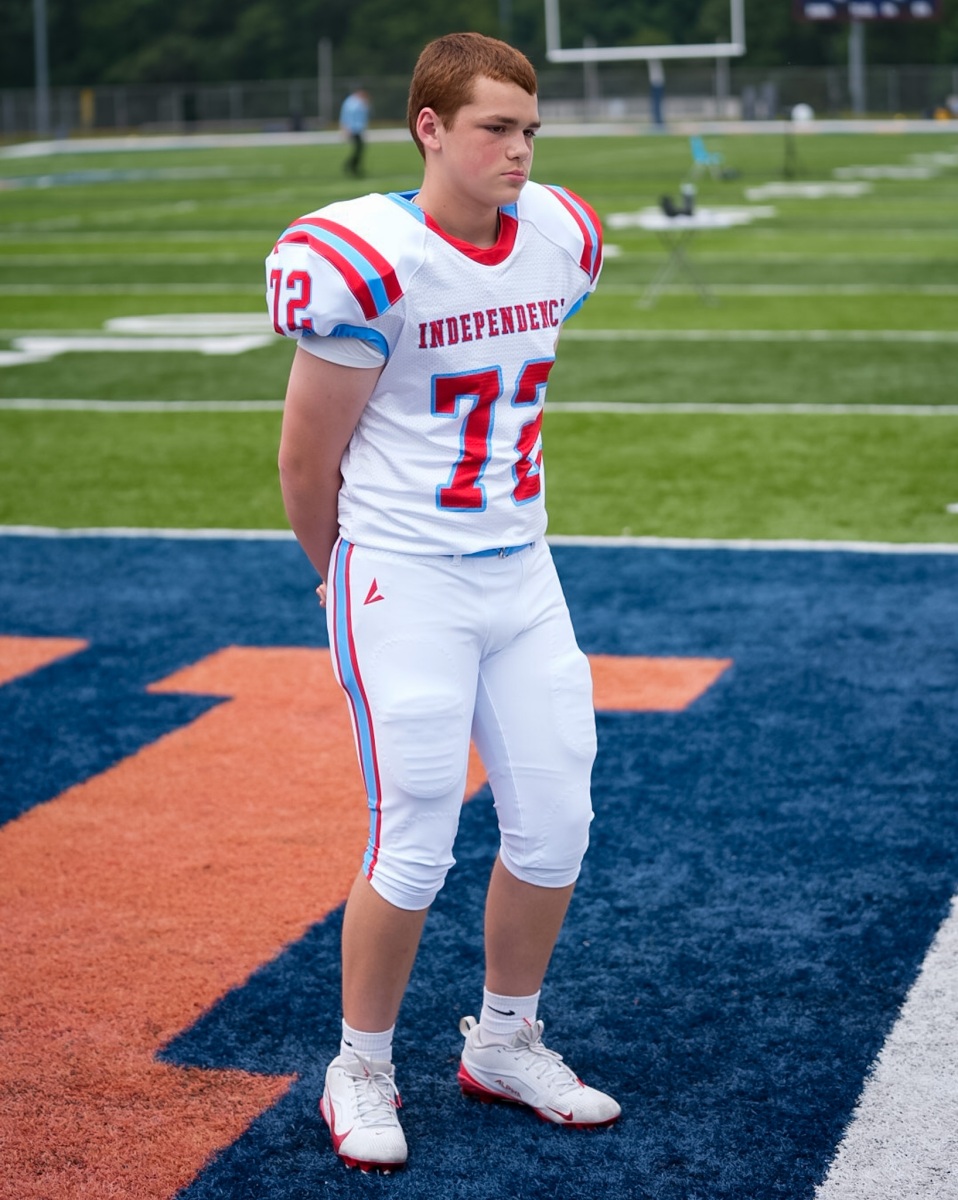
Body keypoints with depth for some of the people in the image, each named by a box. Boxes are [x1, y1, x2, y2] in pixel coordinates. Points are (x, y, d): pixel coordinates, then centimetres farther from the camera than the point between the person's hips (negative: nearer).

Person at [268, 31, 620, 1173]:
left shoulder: (562, 240, 2)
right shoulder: (369, 262, -18)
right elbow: (306, 455, -8)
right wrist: (347, 574, 5)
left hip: (521, 573, 6)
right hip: (402, 585, -6)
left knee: (556, 824, 8)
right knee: (416, 842, -4)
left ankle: (503, 1045, 30)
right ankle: (360, 1071, 18)